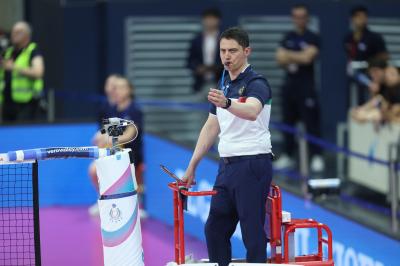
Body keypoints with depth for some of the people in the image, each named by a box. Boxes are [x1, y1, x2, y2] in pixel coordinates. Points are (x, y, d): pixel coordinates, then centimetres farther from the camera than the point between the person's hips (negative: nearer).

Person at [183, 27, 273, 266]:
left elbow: (252, 111, -35)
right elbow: (211, 127, 20)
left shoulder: (256, 83, -12)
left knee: (252, 231, -5)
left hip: (253, 164, -8)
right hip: (227, 165, 9)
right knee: (215, 229, 11)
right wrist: (192, 166, 19)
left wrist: (226, 103, -55)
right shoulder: (222, 85, 13)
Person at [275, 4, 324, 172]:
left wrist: (289, 55, -5)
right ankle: (287, 156, 16)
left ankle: (316, 157, -4)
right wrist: (298, 57, -11)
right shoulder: (288, 37, 12)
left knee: (311, 122, -7)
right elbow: (280, 59, 5)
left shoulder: (313, 38, -3)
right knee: (288, 122, 9)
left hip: (306, 87, -5)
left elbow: (307, 57, -16)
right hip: (289, 84, 5)